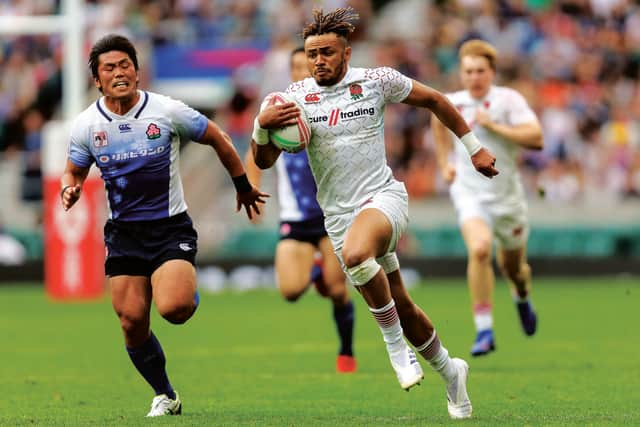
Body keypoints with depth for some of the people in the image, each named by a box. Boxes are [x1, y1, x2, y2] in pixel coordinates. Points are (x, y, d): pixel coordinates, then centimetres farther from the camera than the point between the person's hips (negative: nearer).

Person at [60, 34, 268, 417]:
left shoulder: (167, 111, -9)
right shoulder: (86, 125, -2)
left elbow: (218, 139, 5)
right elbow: (74, 171, 14)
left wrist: (244, 187, 15)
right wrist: (70, 190, -11)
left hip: (171, 228, -3)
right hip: (123, 232, 3)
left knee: (173, 308, -25)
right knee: (132, 321, -5)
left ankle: (190, 293, 14)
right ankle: (165, 397, 16)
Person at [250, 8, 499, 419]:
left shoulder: (377, 80, -4)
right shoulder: (296, 97, 0)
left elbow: (434, 99, 11)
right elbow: (264, 161, -1)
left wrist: (474, 146, 15)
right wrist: (262, 125, -23)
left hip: (383, 196, -4)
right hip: (339, 213, 4)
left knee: (355, 253, -38)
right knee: (401, 307, 9)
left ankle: (396, 344, -20)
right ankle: (449, 372, 33)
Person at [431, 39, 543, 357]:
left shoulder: (508, 100, -10)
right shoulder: (450, 104, 0)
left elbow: (535, 137, -22)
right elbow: (439, 120, 25)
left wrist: (493, 125, -24)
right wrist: (444, 162, 20)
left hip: (507, 195, 0)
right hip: (470, 193, 0)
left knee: (513, 266, 14)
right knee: (479, 250, -28)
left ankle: (522, 298, 54)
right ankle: (484, 331, -25)